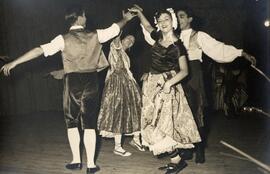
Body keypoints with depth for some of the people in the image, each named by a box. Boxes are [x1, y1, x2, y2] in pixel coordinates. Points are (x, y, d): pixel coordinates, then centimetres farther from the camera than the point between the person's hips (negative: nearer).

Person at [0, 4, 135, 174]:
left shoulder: (63, 39, -5)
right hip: (91, 81, 1)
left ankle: (76, 160, 19)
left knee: (72, 122, 15)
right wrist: (126, 18, 35)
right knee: (89, 124, 5)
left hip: (72, 82, -1)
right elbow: (115, 28, 14)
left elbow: (40, 50, -12)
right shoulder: (95, 35, 0)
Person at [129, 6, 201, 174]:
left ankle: (178, 160, 4)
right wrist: (139, 12, 22)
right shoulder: (159, 38, 7)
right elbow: (147, 26, 29)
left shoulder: (177, 45, -11)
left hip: (167, 86, -7)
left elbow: (184, 71, -13)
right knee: (156, 123, 8)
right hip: (153, 84, 7)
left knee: (161, 124, -10)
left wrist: (169, 83, -24)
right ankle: (174, 161, 17)